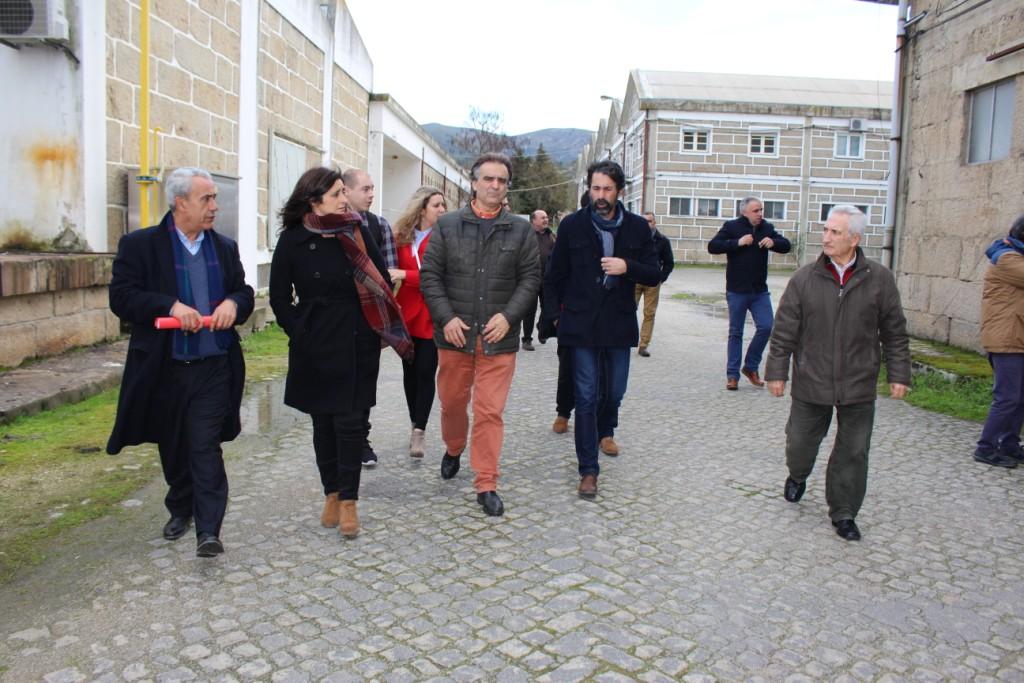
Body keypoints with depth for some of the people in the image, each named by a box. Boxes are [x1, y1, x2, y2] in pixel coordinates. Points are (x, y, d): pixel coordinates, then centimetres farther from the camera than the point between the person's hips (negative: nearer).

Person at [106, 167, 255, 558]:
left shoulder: (225, 247, 8)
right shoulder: (140, 245, -2)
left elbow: (244, 294, 12)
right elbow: (121, 297, -9)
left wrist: (233, 303, -12)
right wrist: (170, 306, -23)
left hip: (213, 366, 1)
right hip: (164, 368, 0)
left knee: (205, 447, -5)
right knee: (173, 447, 15)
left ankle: (208, 529, -4)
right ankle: (181, 510, 37)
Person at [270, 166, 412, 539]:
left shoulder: (357, 233, 0)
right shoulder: (293, 240, -3)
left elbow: (381, 284, 6)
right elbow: (279, 297, 3)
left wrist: (376, 331, 2)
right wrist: (300, 333, -3)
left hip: (357, 345, 0)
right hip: (315, 347, 0)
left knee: (350, 422, 0)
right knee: (323, 422, 10)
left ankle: (349, 500, 10)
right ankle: (332, 492, 26)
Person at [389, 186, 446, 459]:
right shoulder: (402, 237, 6)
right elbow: (395, 271, 7)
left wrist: (405, 275, -19)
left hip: (432, 316, -4)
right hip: (407, 313, 4)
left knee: (425, 372, -4)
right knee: (409, 371, 12)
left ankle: (418, 432, -1)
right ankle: (415, 424, 26)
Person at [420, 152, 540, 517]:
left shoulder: (521, 230, 5)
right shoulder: (447, 225, 4)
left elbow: (530, 277, 4)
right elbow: (430, 275, 2)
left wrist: (508, 316, -10)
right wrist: (446, 317, -10)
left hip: (499, 337, -1)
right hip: (454, 334, 1)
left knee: (490, 411, -1)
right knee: (452, 402, 16)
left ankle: (486, 484, 9)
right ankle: (453, 450, 45)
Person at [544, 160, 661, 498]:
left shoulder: (637, 227, 1)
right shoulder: (572, 225, -2)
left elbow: (654, 274, 2)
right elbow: (554, 276, 5)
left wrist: (628, 267, -17)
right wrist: (554, 312, 0)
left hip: (619, 323, 2)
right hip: (582, 324, -2)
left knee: (615, 391, 14)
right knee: (586, 397, -1)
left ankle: (606, 431, 47)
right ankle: (588, 470, 6)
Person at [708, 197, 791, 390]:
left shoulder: (767, 228, 7)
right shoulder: (732, 227, -4)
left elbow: (786, 246, 11)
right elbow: (712, 246, -13)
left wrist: (773, 242, -11)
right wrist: (738, 242, -22)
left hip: (760, 291, 4)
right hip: (737, 291, -3)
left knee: (766, 327, -4)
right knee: (735, 333, 4)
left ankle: (751, 367, 16)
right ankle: (732, 375, 11)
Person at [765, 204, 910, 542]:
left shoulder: (879, 279, -3)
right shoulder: (804, 279, -4)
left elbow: (895, 333, 4)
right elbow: (784, 331, 0)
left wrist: (898, 374, 2)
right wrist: (776, 372, 0)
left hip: (858, 386, 0)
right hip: (811, 383, 0)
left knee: (853, 453, 6)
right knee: (801, 440, 13)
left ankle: (843, 514, 21)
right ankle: (797, 476, 46)